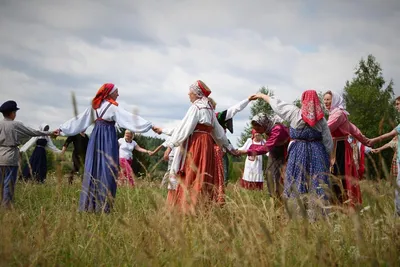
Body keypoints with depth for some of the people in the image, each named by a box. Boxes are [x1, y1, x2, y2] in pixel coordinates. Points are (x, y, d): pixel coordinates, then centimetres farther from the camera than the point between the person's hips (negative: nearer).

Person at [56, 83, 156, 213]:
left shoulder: (94, 106, 13)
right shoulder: (113, 107, -5)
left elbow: (79, 119, 16)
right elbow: (131, 118, -10)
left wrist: (62, 128, 23)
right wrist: (150, 125, -10)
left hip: (96, 137, 6)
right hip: (108, 138, -6)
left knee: (93, 167, 5)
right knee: (106, 169, -5)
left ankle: (88, 204, 3)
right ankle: (103, 205, -7)